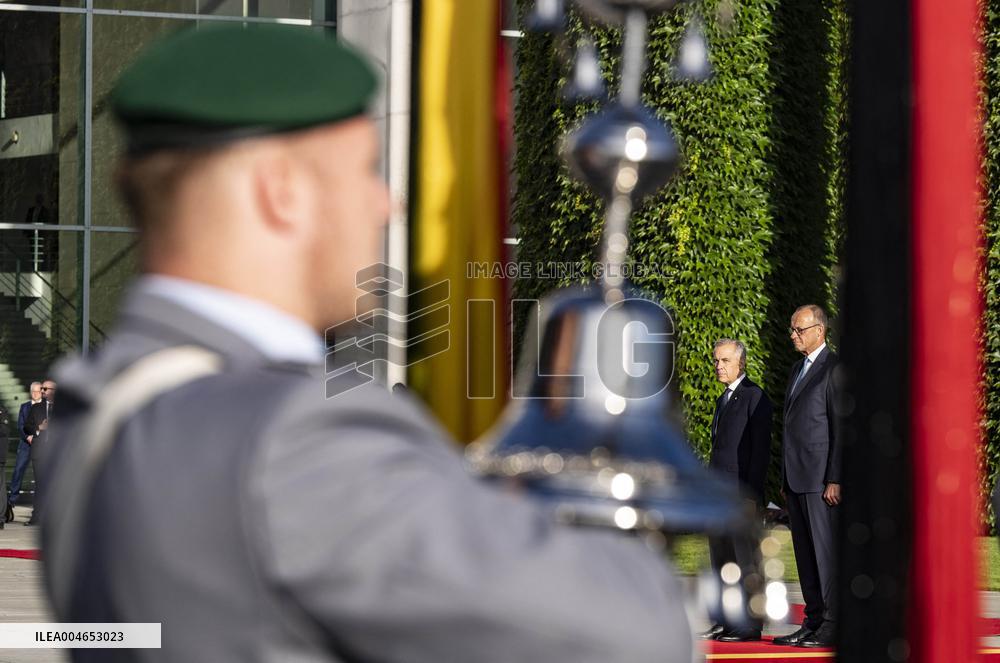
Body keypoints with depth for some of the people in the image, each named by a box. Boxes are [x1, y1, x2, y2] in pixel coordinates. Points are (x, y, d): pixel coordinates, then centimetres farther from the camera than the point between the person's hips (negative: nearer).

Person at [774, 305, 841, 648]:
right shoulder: (798, 369, 19)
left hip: (821, 478, -9)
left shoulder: (834, 369, -8)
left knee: (826, 552, -7)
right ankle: (814, 622, 13)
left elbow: (841, 427, -13)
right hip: (796, 478, 9)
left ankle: (833, 625, -5)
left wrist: (834, 479, -17)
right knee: (805, 554, 10)